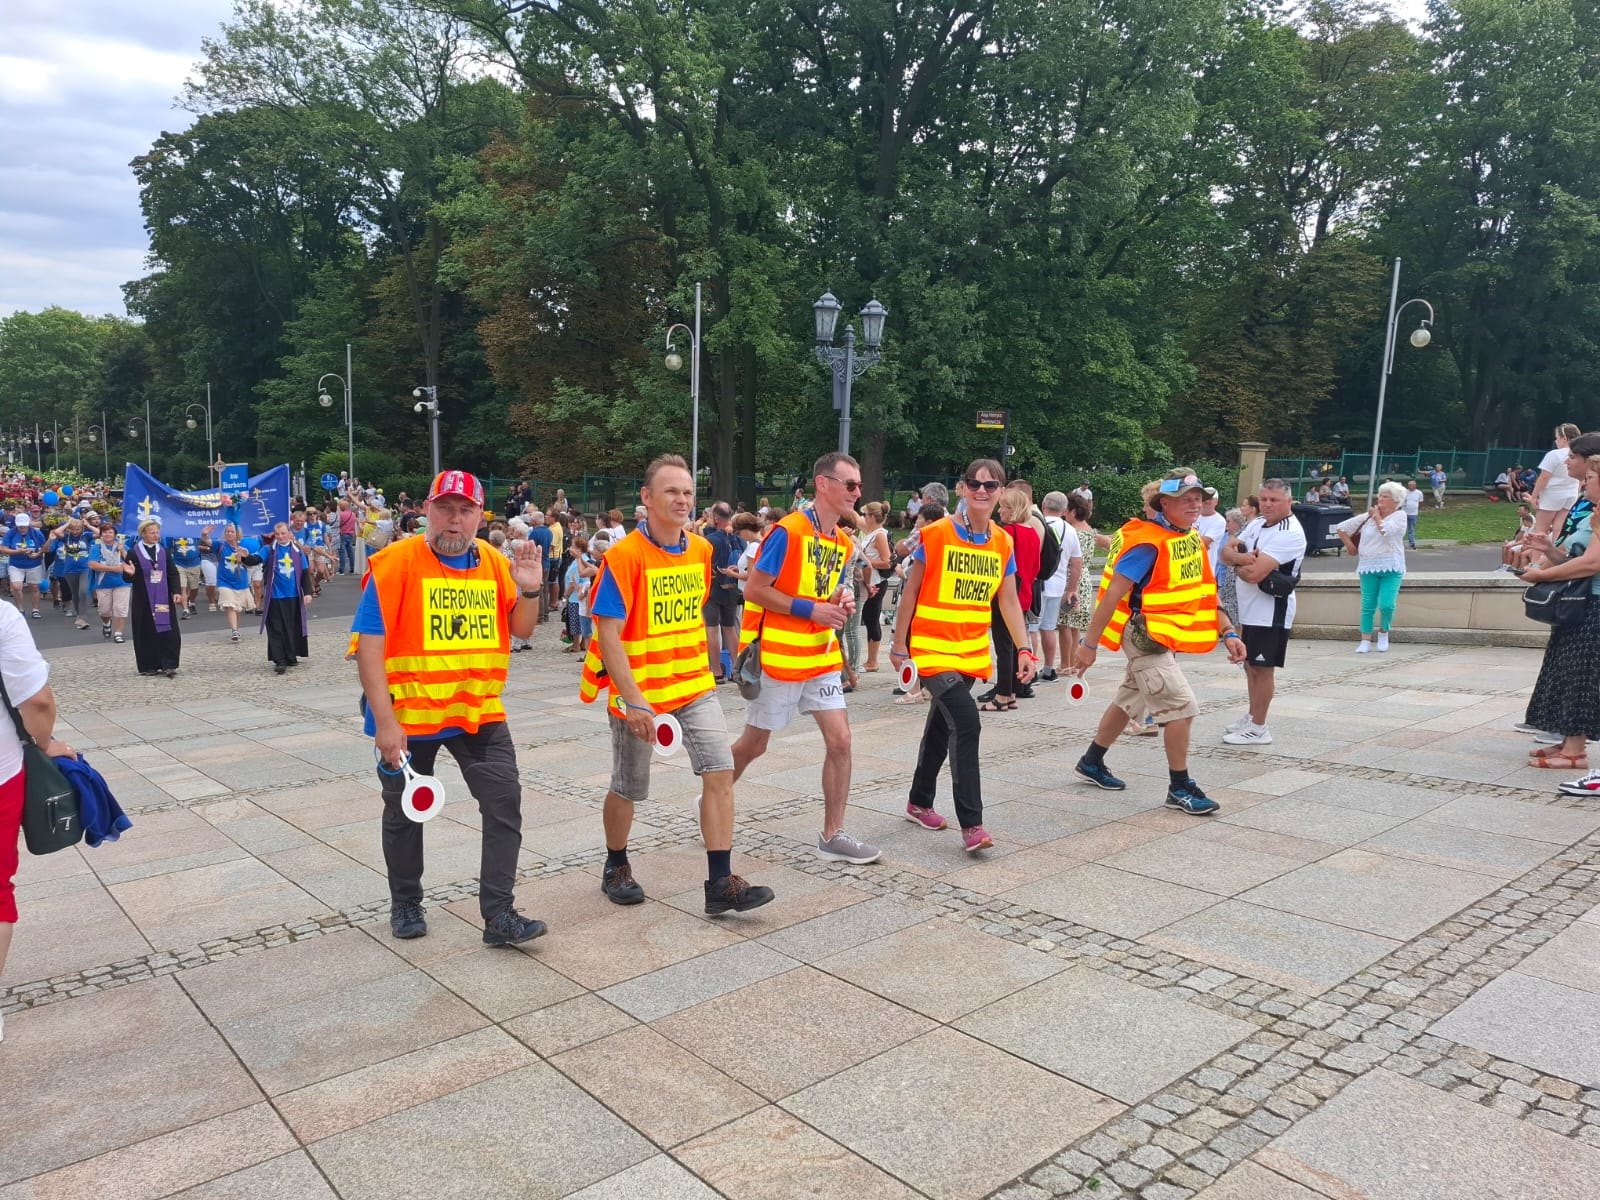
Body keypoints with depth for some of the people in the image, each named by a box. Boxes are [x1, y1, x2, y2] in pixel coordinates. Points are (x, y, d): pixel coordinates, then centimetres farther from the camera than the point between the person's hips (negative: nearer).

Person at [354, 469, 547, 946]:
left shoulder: (495, 563, 0)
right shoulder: (394, 563, -13)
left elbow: (521, 630, 7)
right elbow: (368, 647, -16)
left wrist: (529, 590, -14)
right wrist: (385, 722, -20)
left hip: (480, 712, 3)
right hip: (408, 715, -3)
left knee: (505, 802, -5)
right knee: (405, 812, 14)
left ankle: (498, 914, 4)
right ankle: (405, 904, 36)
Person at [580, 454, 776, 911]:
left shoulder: (701, 550, 2)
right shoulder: (624, 556, -17)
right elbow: (607, 634, -19)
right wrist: (632, 700, -25)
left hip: (694, 685, 5)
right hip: (639, 693, -5)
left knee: (720, 772, -6)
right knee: (628, 789, 10)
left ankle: (720, 883, 0)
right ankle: (616, 869, 35)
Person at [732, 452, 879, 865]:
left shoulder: (844, 542, 8)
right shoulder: (788, 530, -16)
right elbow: (754, 589, -16)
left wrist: (840, 601, -2)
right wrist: (810, 609, -19)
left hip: (821, 657, 7)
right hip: (779, 657, -6)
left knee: (840, 740, -1)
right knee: (754, 744, 8)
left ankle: (833, 835, 9)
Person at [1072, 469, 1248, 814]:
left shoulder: (1192, 540, 7)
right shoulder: (1147, 543, -20)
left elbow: (1203, 593, 12)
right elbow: (1112, 595, -22)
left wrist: (1227, 633, 4)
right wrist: (1089, 644, -22)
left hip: (1161, 638, 9)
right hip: (1144, 635, -9)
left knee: (1128, 701, 19)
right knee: (1182, 706, -9)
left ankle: (1091, 762, 36)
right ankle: (1180, 789, 4)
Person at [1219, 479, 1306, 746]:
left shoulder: (1289, 534, -19)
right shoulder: (1256, 524, 10)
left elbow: (1254, 573, -27)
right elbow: (1227, 551, 3)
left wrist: (1237, 565, -7)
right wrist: (1242, 557, -18)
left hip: (1271, 612, -9)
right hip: (1248, 609, 9)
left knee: (1262, 668, -1)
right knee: (1249, 664, 18)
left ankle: (1258, 729, 8)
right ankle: (1252, 717, 33)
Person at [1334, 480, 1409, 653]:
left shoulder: (1399, 516, 1)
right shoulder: (1367, 516, 8)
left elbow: (1385, 530, -19)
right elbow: (1340, 528, 14)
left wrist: (1377, 515, -4)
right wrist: (1349, 545, 8)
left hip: (1391, 568, -2)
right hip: (1369, 567, 3)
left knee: (1386, 605, -11)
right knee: (1368, 606, 3)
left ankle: (1383, 633, 17)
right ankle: (1365, 641, 9)